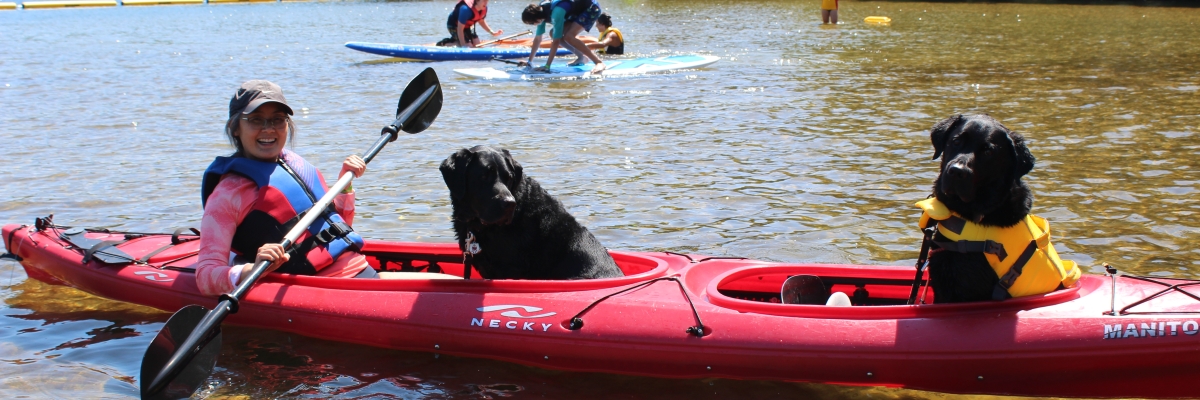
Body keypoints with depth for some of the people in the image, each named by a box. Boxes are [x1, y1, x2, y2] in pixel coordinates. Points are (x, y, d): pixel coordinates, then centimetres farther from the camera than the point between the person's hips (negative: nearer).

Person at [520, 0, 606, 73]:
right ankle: (581, 57, 12)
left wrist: (547, 66, -32)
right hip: (578, 11, 9)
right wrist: (530, 61, 5)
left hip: (591, 9, -9)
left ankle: (599, 62, -24)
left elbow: (556, 41, -33)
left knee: (568, 36, -26)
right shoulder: (541, 12, -8)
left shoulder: (556, 13, -34)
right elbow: (538, 38, 3)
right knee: (553, 34, 1)